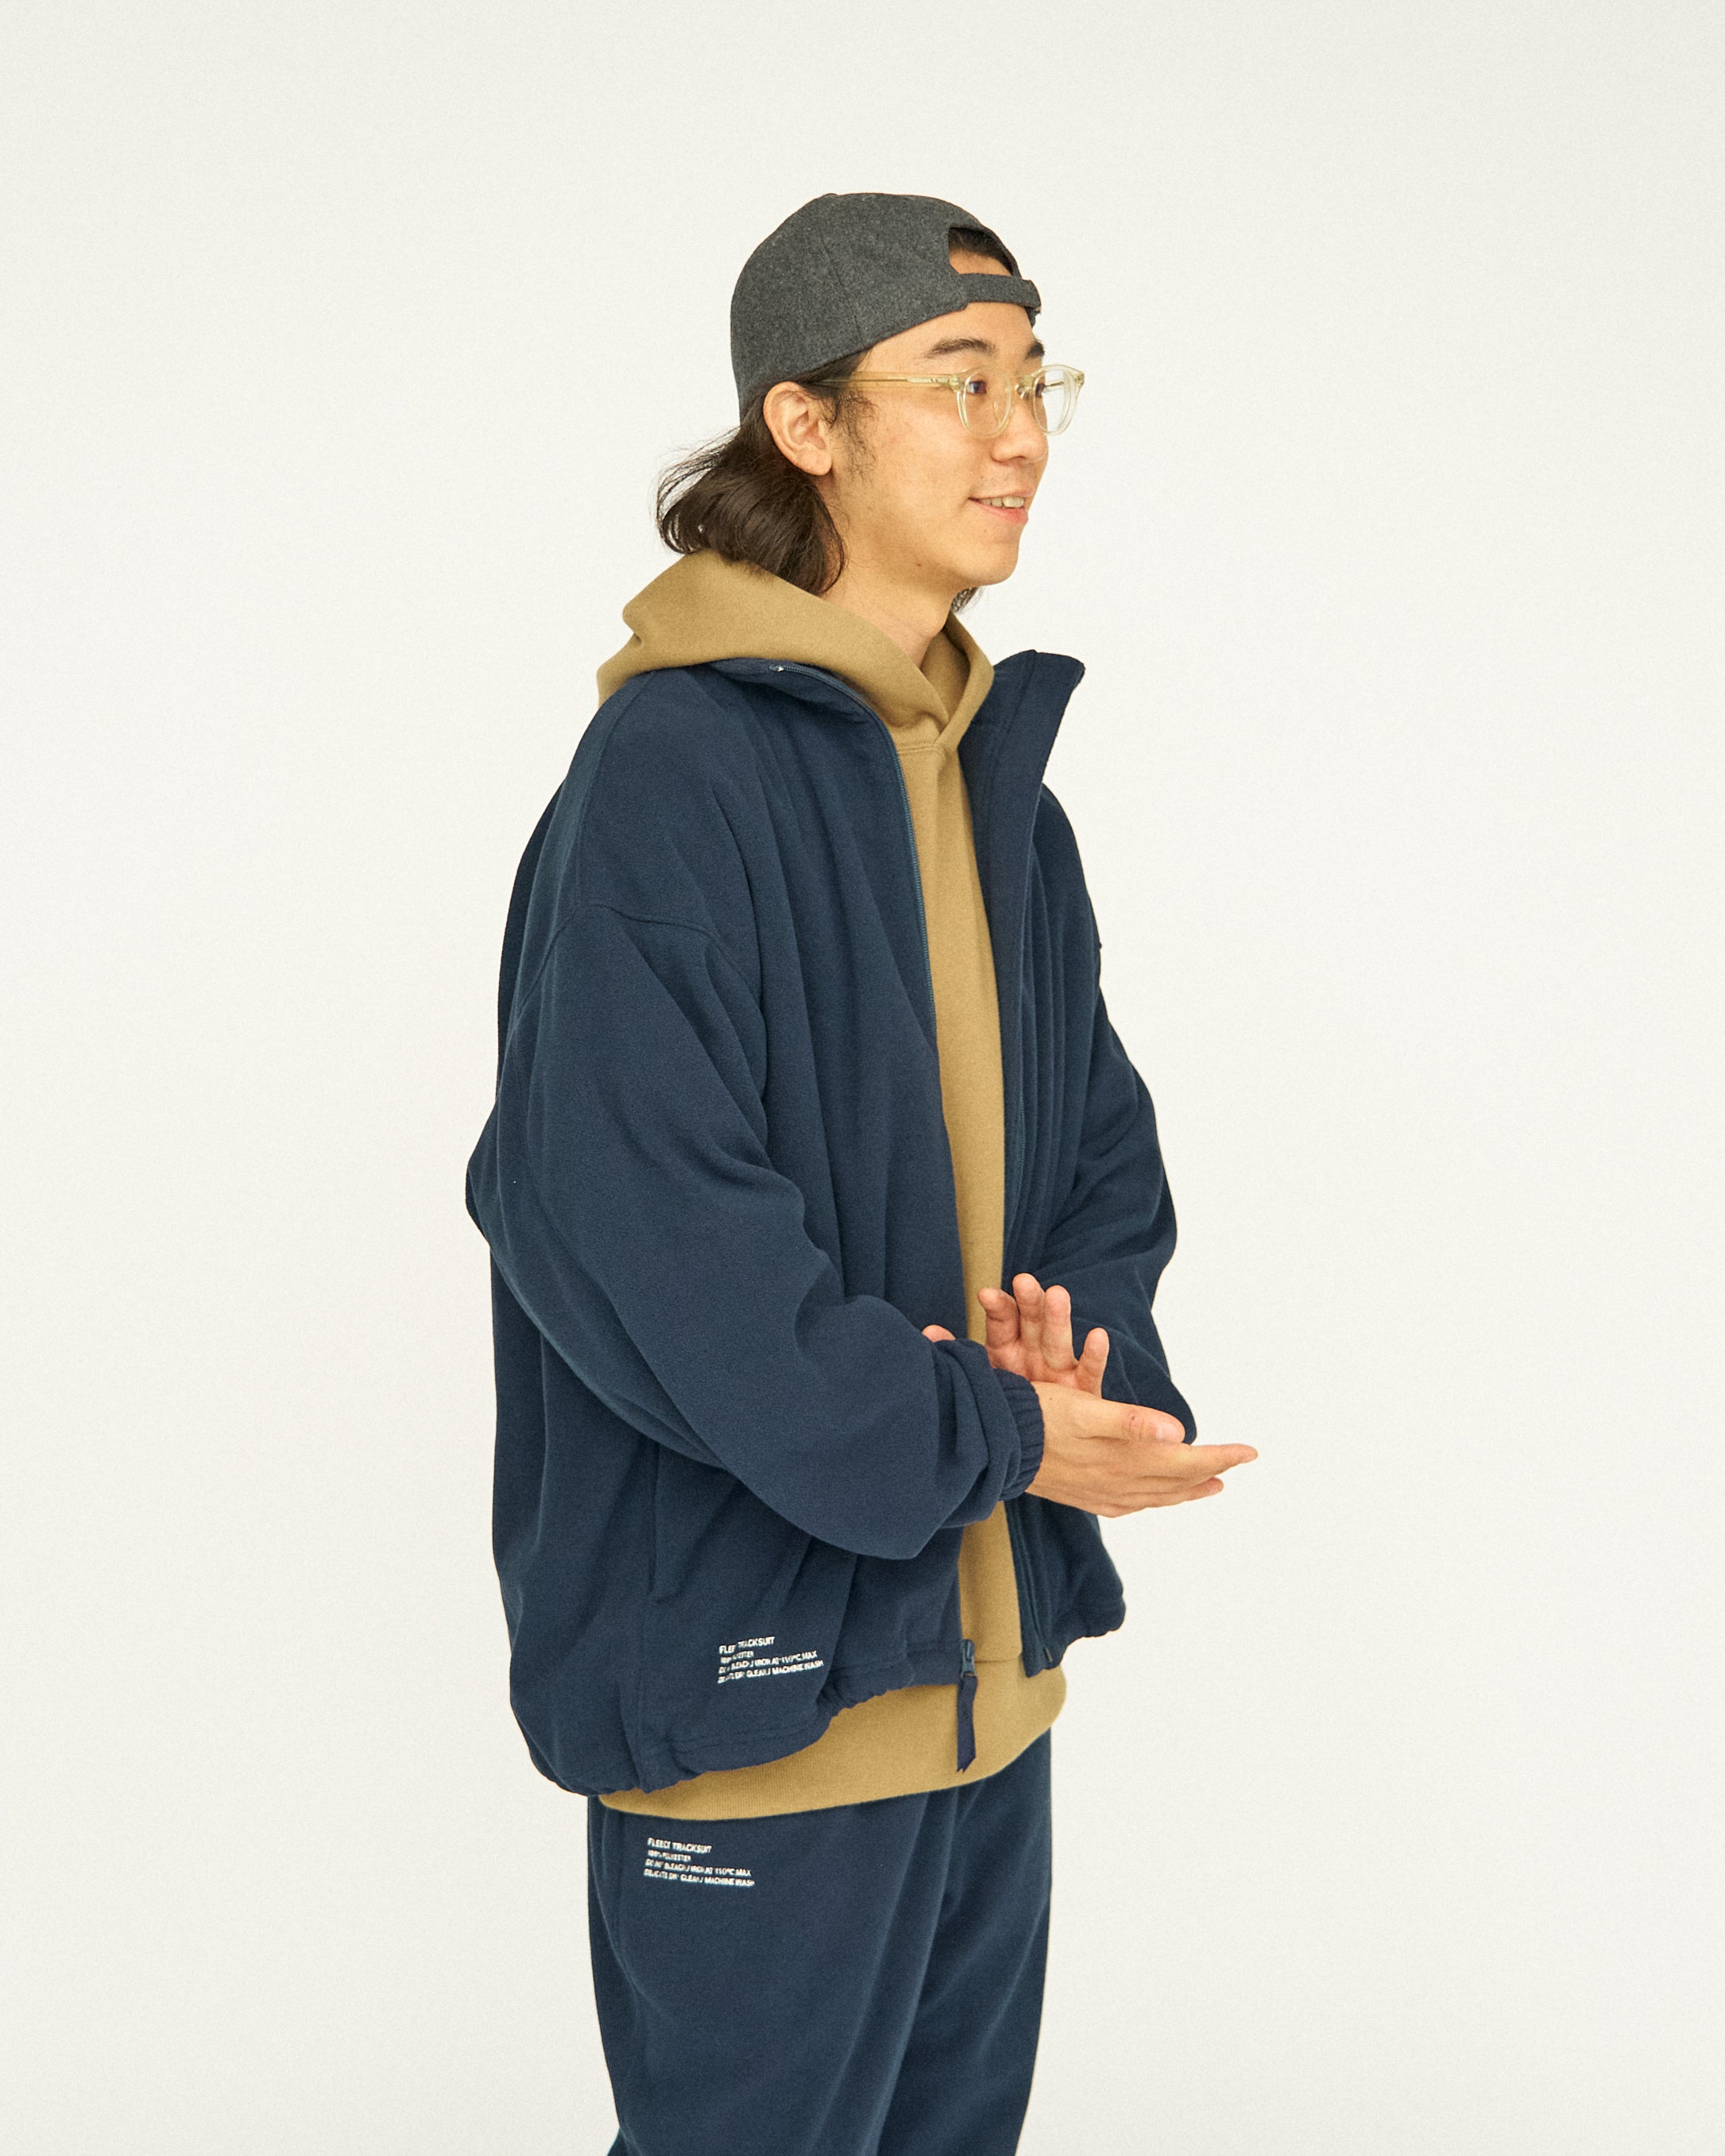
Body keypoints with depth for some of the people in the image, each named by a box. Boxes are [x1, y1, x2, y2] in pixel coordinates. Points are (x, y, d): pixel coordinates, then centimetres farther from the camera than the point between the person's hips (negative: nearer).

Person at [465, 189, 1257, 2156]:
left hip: (989, 1657, 8)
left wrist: (1082, 1349, -8)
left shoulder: (997, 772, 10)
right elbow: (624, 1222, -22)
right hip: (751, 1667, -8)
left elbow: (1096, 1156, 13)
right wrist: (983, 1441, -19)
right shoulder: (673, 769, -15)